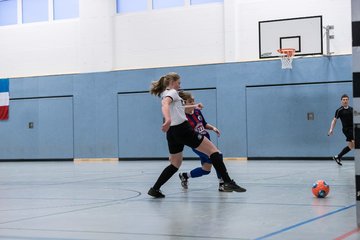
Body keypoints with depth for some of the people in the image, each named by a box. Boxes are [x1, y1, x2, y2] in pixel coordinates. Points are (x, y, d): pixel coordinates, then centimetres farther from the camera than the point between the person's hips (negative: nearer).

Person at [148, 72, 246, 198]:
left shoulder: (165, 94, 23)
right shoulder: (172, 92, -5)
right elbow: (165, 104, -28)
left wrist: (194, 106, 51)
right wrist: (168, 119, -47)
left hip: (172, 133, 10)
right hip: (183, 129, -9)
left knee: (175, 164, 19)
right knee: (213, 151, -5)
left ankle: (155, 189, 11)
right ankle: (228, 182, -13)